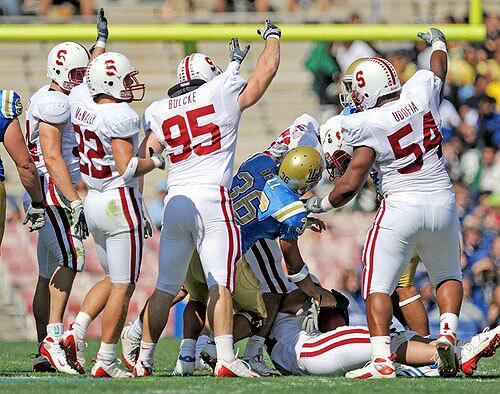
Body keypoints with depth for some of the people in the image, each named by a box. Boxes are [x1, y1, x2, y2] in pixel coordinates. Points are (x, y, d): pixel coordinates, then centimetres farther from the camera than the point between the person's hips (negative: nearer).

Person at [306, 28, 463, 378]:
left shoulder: (370, 127, -12)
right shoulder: (421, 94, 0)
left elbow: (350, 185, -12)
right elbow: (439, 70, 25)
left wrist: (323, 204, 6)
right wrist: (438, 43, 47)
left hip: (400, 209, -5)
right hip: (442, 204, 5)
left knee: (378, 287, 2)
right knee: (448, 276, 24)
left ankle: (382, 360, -12)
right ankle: (447, 333, 0)